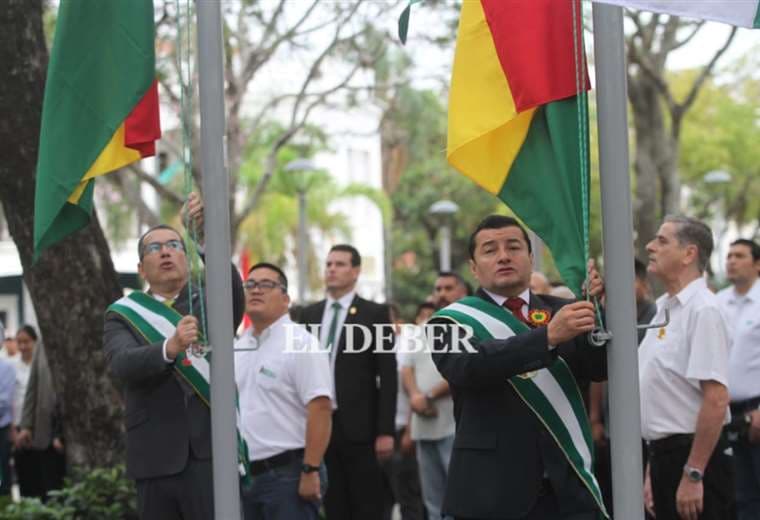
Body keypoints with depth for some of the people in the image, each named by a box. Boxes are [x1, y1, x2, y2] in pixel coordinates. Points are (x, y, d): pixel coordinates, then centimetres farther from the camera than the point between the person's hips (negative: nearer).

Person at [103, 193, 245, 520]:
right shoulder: (122, 316, 8)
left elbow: (231, 286, -14)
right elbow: (121, 364, -12)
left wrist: (207, 237, -32)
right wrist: (169, 348, -32)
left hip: (212, 454, -1)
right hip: (155, 458, 1)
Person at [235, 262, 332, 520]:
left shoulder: (300, 343, -10)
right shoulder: (237, 347, 13)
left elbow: (321, 409, -16)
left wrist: (310, 471, -20)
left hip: (288, 473, -8)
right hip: (245, 475, 8)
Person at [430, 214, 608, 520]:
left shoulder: (561, 312, 13)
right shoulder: (453, 321, 2)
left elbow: (598, 367, 1)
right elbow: (468, 367, -18)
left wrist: (598, 309, -16)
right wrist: (549, 335, -28)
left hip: (569, 487, 3)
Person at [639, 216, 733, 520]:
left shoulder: (702, 310, -15)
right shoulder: (663, 307, 13)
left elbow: (716, 399, -21)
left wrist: (693, 475, -21)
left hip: (694, 458, -9)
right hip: (664, 457, 9)